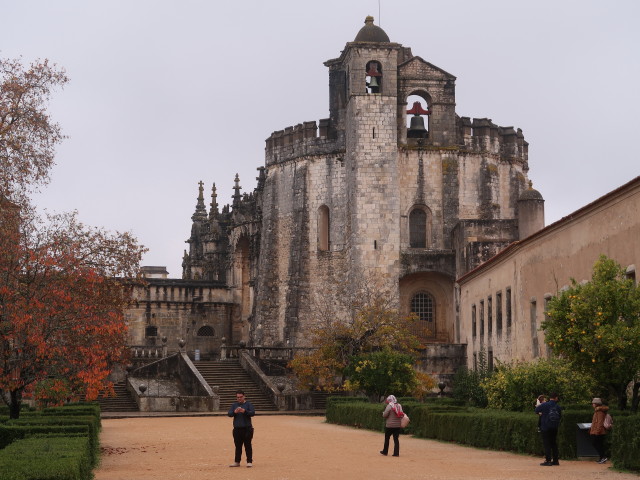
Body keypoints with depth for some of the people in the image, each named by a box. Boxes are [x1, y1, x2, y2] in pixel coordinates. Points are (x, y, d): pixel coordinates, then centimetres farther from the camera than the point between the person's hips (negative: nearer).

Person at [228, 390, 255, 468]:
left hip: (247, 428, -3)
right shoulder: (234, 405, 12)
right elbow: (229, 414, 1)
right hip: (237, 428, 3)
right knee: (238, 446, 10)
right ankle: (237, 462, 16)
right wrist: (234, 412, -20)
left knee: (248, 445, -2)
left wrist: (245, 411, -27)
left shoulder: (248, 404, 3)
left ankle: (249, 461, 1)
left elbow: (253, 413, -10)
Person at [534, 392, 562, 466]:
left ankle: (548, 460, -7)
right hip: (555, 428, 4)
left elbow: (536, 410, -6)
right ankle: (555, 460, 16)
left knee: (547, 444, -2)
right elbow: (560, 416, 9)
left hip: (546, 428, -4)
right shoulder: (558, 407, 0)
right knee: (554, 443, 14)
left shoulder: (544, 405, -12)